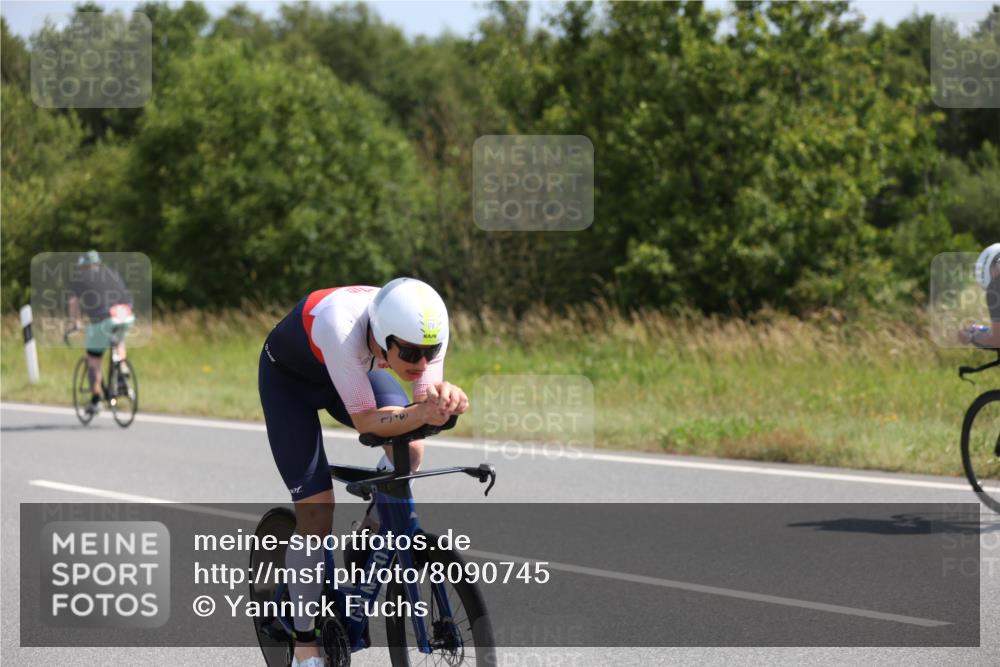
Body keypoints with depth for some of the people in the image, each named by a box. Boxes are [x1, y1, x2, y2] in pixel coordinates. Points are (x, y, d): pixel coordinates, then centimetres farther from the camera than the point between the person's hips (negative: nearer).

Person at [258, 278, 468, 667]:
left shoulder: (424, 330, -32)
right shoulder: (342, 325, -45)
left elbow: (427, 407, -31)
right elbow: (365, 420, -41)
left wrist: (444, 399, -54)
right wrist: (421, 414, -58)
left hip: (350, 369, 5)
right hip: (289, 376, -4)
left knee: (410, 447, -21)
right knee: (317, 514, -10)